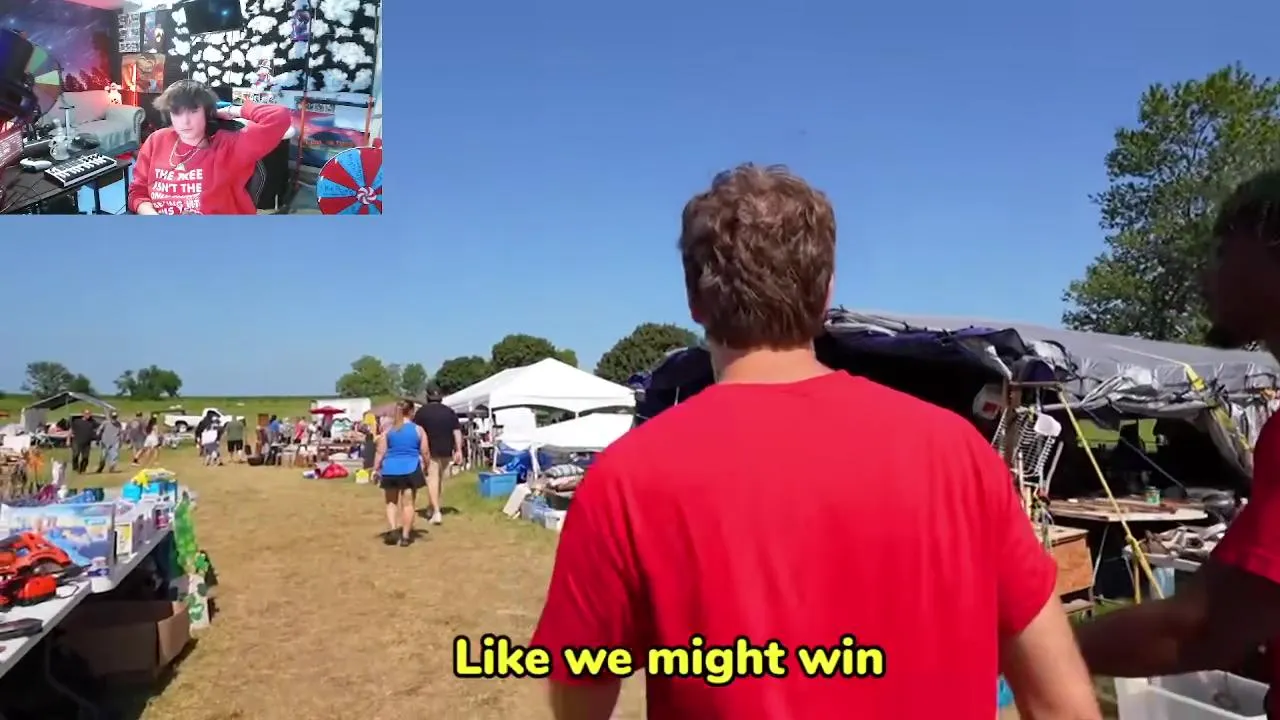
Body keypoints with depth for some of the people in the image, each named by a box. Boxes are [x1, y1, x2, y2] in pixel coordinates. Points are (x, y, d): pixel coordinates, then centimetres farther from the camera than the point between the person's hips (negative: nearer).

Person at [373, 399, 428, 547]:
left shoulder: (388, 430, 4)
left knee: (391, 502, 16)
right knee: (408, 503, 6)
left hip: (390, 470, 1)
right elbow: (424, 453, 4)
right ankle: (405, 535, 7)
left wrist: (376, 469, 8)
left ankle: (393, 529, 0)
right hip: (410, 469, -1)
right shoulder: (418, 430, 1)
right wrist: (426, 466, 21)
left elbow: (380, 453, 1)